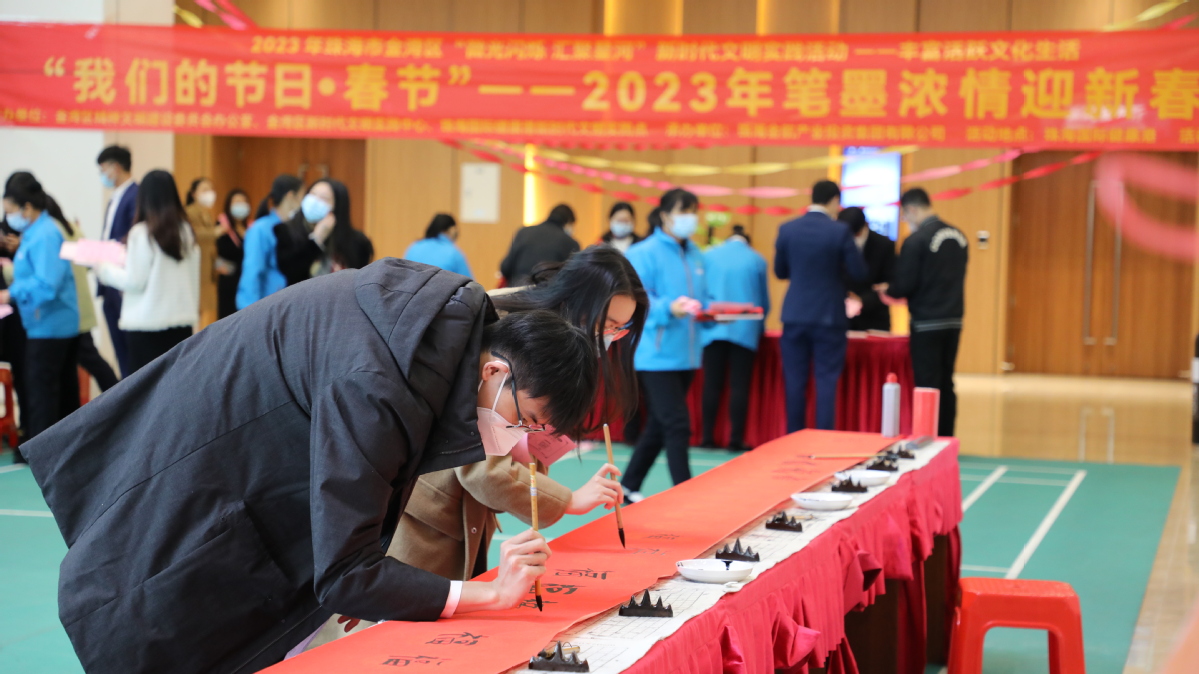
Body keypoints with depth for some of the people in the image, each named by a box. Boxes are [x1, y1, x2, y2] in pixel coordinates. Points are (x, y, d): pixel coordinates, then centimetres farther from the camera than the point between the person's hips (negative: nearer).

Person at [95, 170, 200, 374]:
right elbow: (194, 278, 10)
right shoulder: (186, 231, 5)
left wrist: (105, 270, 7)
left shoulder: (142, 233, -9)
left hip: (148, 324, -5)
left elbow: (134, 282, -8)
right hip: (183, 321, 5)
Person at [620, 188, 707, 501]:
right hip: (656, 355, -8)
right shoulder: (645, 253, -10)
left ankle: (629, 486, 27)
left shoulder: (695, 255, 16)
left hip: (686, 355, 8)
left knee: (659, 426, 14)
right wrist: (668, 309, -32)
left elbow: (702, 297, 22)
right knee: (677, 426, -11)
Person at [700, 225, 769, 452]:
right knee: (739, 385, 0)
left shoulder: (709, 256, 7)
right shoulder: (757, 260, 5)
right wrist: (758, 324, 27)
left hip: (714, 329, 1)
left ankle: (708, 436, 3)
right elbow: (764, 301, 11)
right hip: (745, 330, -1)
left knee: (712, 384, 4)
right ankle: (736, 438, -2)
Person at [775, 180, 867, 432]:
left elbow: (780, 271, 9)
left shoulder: (787, 229, 0)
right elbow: (859, 272, -6)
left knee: (795, 381, 8)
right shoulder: (840, 232, -10)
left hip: (795, 315, 3)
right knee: (826, 381, 2)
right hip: (829, 317, -3)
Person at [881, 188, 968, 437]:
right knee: (946, 385, 12)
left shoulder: (916, 241, -16)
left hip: (926, 323, -7)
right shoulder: (958, 236, 7)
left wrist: (887, 290, 7)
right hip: (953, 321, 7)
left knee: (927, 386, -2)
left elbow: (905, 285, -15)